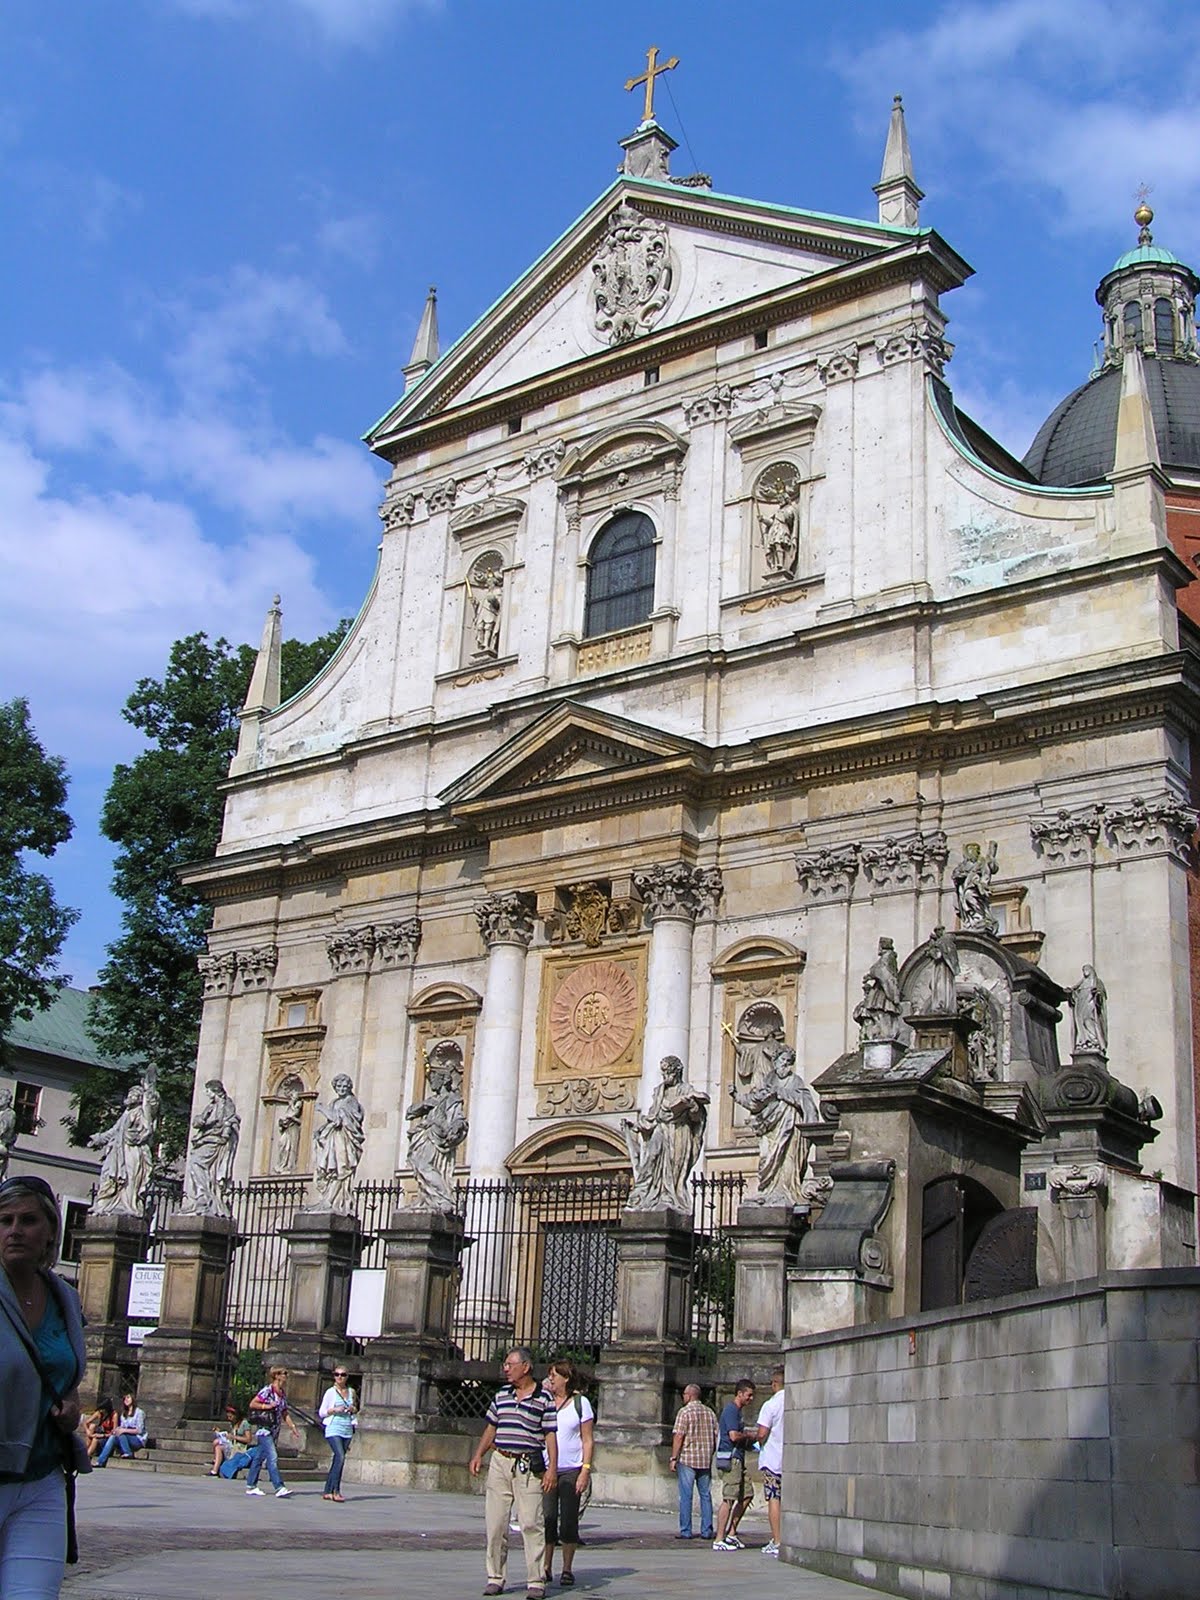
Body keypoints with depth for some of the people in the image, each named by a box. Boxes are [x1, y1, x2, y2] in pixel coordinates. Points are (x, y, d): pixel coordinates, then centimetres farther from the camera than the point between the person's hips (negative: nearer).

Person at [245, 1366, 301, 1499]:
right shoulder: (267, 1391, -11)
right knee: (272, 1457, -14)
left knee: (259, 1458, 13)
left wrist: (293, 1427, 11)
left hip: (274, 1431, 8)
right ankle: (279, 1488, -19)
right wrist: (267, 1406, -18)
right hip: (264, 1429, -8)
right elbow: (252, 1404, -10)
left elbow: (285, 1413, 18)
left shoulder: (283, 1394, 12)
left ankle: (251, 1486, 19)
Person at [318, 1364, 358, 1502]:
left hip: (347, 1430, 5)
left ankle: (327, 1491, 13)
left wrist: (353, 1409, 1)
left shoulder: (351, 1392, 12)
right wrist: (334, 1410, -14)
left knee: (337, 1461, 6)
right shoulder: (330, 1392, 0)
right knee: (340, 1457, -19)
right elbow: (321, 1412, 2)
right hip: (334, 1429, -5)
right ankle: (336, 1491, -15)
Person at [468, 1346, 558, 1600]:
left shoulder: (544, 1399, -2)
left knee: (531, 1523, -7)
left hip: (528, 1467, -5)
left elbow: (550, 1436, -2)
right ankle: (495, 1578, 14)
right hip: (500, 1462, 5)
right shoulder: (501, 1395, 12)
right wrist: (478, 1456, 9)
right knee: (495, 1523, 5)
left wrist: (552, 1469, -9)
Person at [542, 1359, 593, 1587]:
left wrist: (585, 1470, -8)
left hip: (571, 1470, -2)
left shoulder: (580, 1403, 1)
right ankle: (546, 1568, 9)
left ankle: (567, 1569, 8)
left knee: (569, 1521, 0)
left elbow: (588, 1440, -1)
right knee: (546, 1519, 1)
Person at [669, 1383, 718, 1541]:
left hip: (687, 1459, -5)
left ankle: (685, 1531, 0)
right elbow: (715, 1437, 12)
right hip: (706, 1460, 5)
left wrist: (673, 1458, -8)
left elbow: (678, 1436, -12)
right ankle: (706, 1531, 9)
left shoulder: (684, 1412, -7)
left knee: (686, 1496, 0)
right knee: (706, 1495, 9)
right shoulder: (709, 1412, 10)